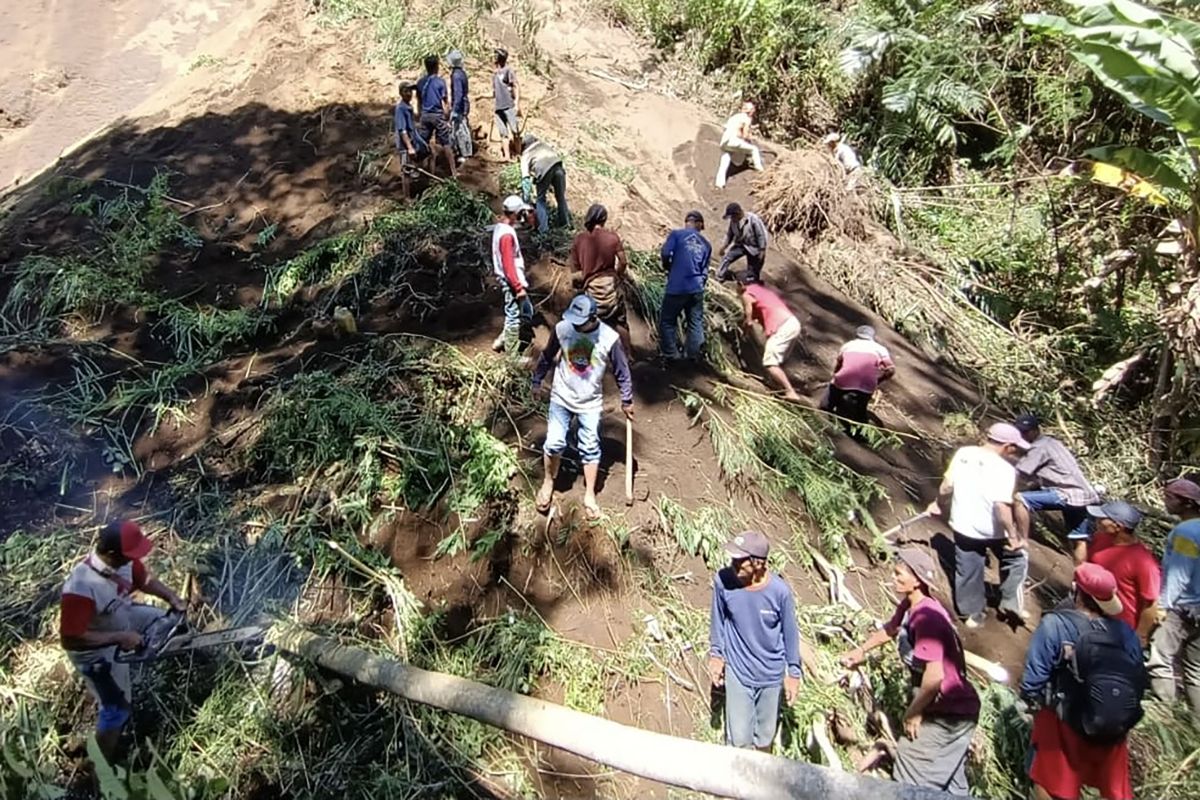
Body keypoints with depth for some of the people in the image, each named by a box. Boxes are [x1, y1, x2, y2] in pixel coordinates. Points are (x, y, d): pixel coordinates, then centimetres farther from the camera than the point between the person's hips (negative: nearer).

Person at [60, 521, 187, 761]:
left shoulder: (121, 559, -22)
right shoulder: (81, 589, -42)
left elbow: (145, 579, -1)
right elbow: (69, 640, -36)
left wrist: (172, 598, -15)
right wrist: (119, 638, -33)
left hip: (122, 619, 7)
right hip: (97, 651, -7)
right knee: (117, 708, 5)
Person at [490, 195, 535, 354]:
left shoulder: (500, 227, 7)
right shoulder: (507, 234, -23)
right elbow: (508, 264, -24)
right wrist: (518, 287, -21)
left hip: (510, 281, 10)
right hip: (512, 282, -10)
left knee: (526, 312, 18)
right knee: (514, 317, 2)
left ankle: (502, 341, 26)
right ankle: (512, 354, 14)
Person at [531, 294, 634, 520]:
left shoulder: (609, 338, -20)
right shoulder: (562, 328, -15)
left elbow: (622, 371, -7)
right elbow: (547, 356, 4)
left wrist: (627, 401, 1)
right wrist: (537, 381, 13)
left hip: (590, 403, -1)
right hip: (561, 397, 1)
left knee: (590, 448, 6)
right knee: (554, 442, -2)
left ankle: (589, 495, 22)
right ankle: (548, 482, 25)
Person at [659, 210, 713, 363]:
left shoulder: (677, 234, 0)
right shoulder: (706, 244, 15)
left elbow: (665, 253, -10)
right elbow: (705, 269, 14)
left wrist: (668, 267, 9)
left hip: (677, 287, -4)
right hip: (697, 288, 4)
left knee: (667, 321, 8)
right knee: (696, 322, 13)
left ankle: (671, 355, 7)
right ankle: (693, 356, 16)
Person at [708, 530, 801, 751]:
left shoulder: (779, 590, -23)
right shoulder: (723, 580, -22)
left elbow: (790, 632, -6)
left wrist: (793, 672, 1)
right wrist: (715, 654, 5)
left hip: (771, 674, 1)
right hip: (737, 671, 0)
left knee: (765, 734, 19)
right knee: (739, 738, 1)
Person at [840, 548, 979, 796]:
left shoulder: (926, 617, -27)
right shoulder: (909, 606, 1)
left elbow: (934, 676, -31)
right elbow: (890, 629, 23)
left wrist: (913, 713, -18)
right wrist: (861, 651, 31)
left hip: (950, 712, -9)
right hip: (951, 709, 9)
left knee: (911, 758, 0)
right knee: (948, 779, 19)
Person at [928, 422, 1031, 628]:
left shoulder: (963, 453, -4)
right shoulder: (1004, 469, -19)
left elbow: (947, 487, 0)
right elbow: (1001, 506, -27)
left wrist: (938, 504, 18)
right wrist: (1013, 535, -18)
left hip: (963, 525, 4)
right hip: (991, 529, -4)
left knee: (968, 571, 17)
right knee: (1016, 557, 24)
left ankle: (972, 613, 30)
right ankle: (1011, 602, 25)